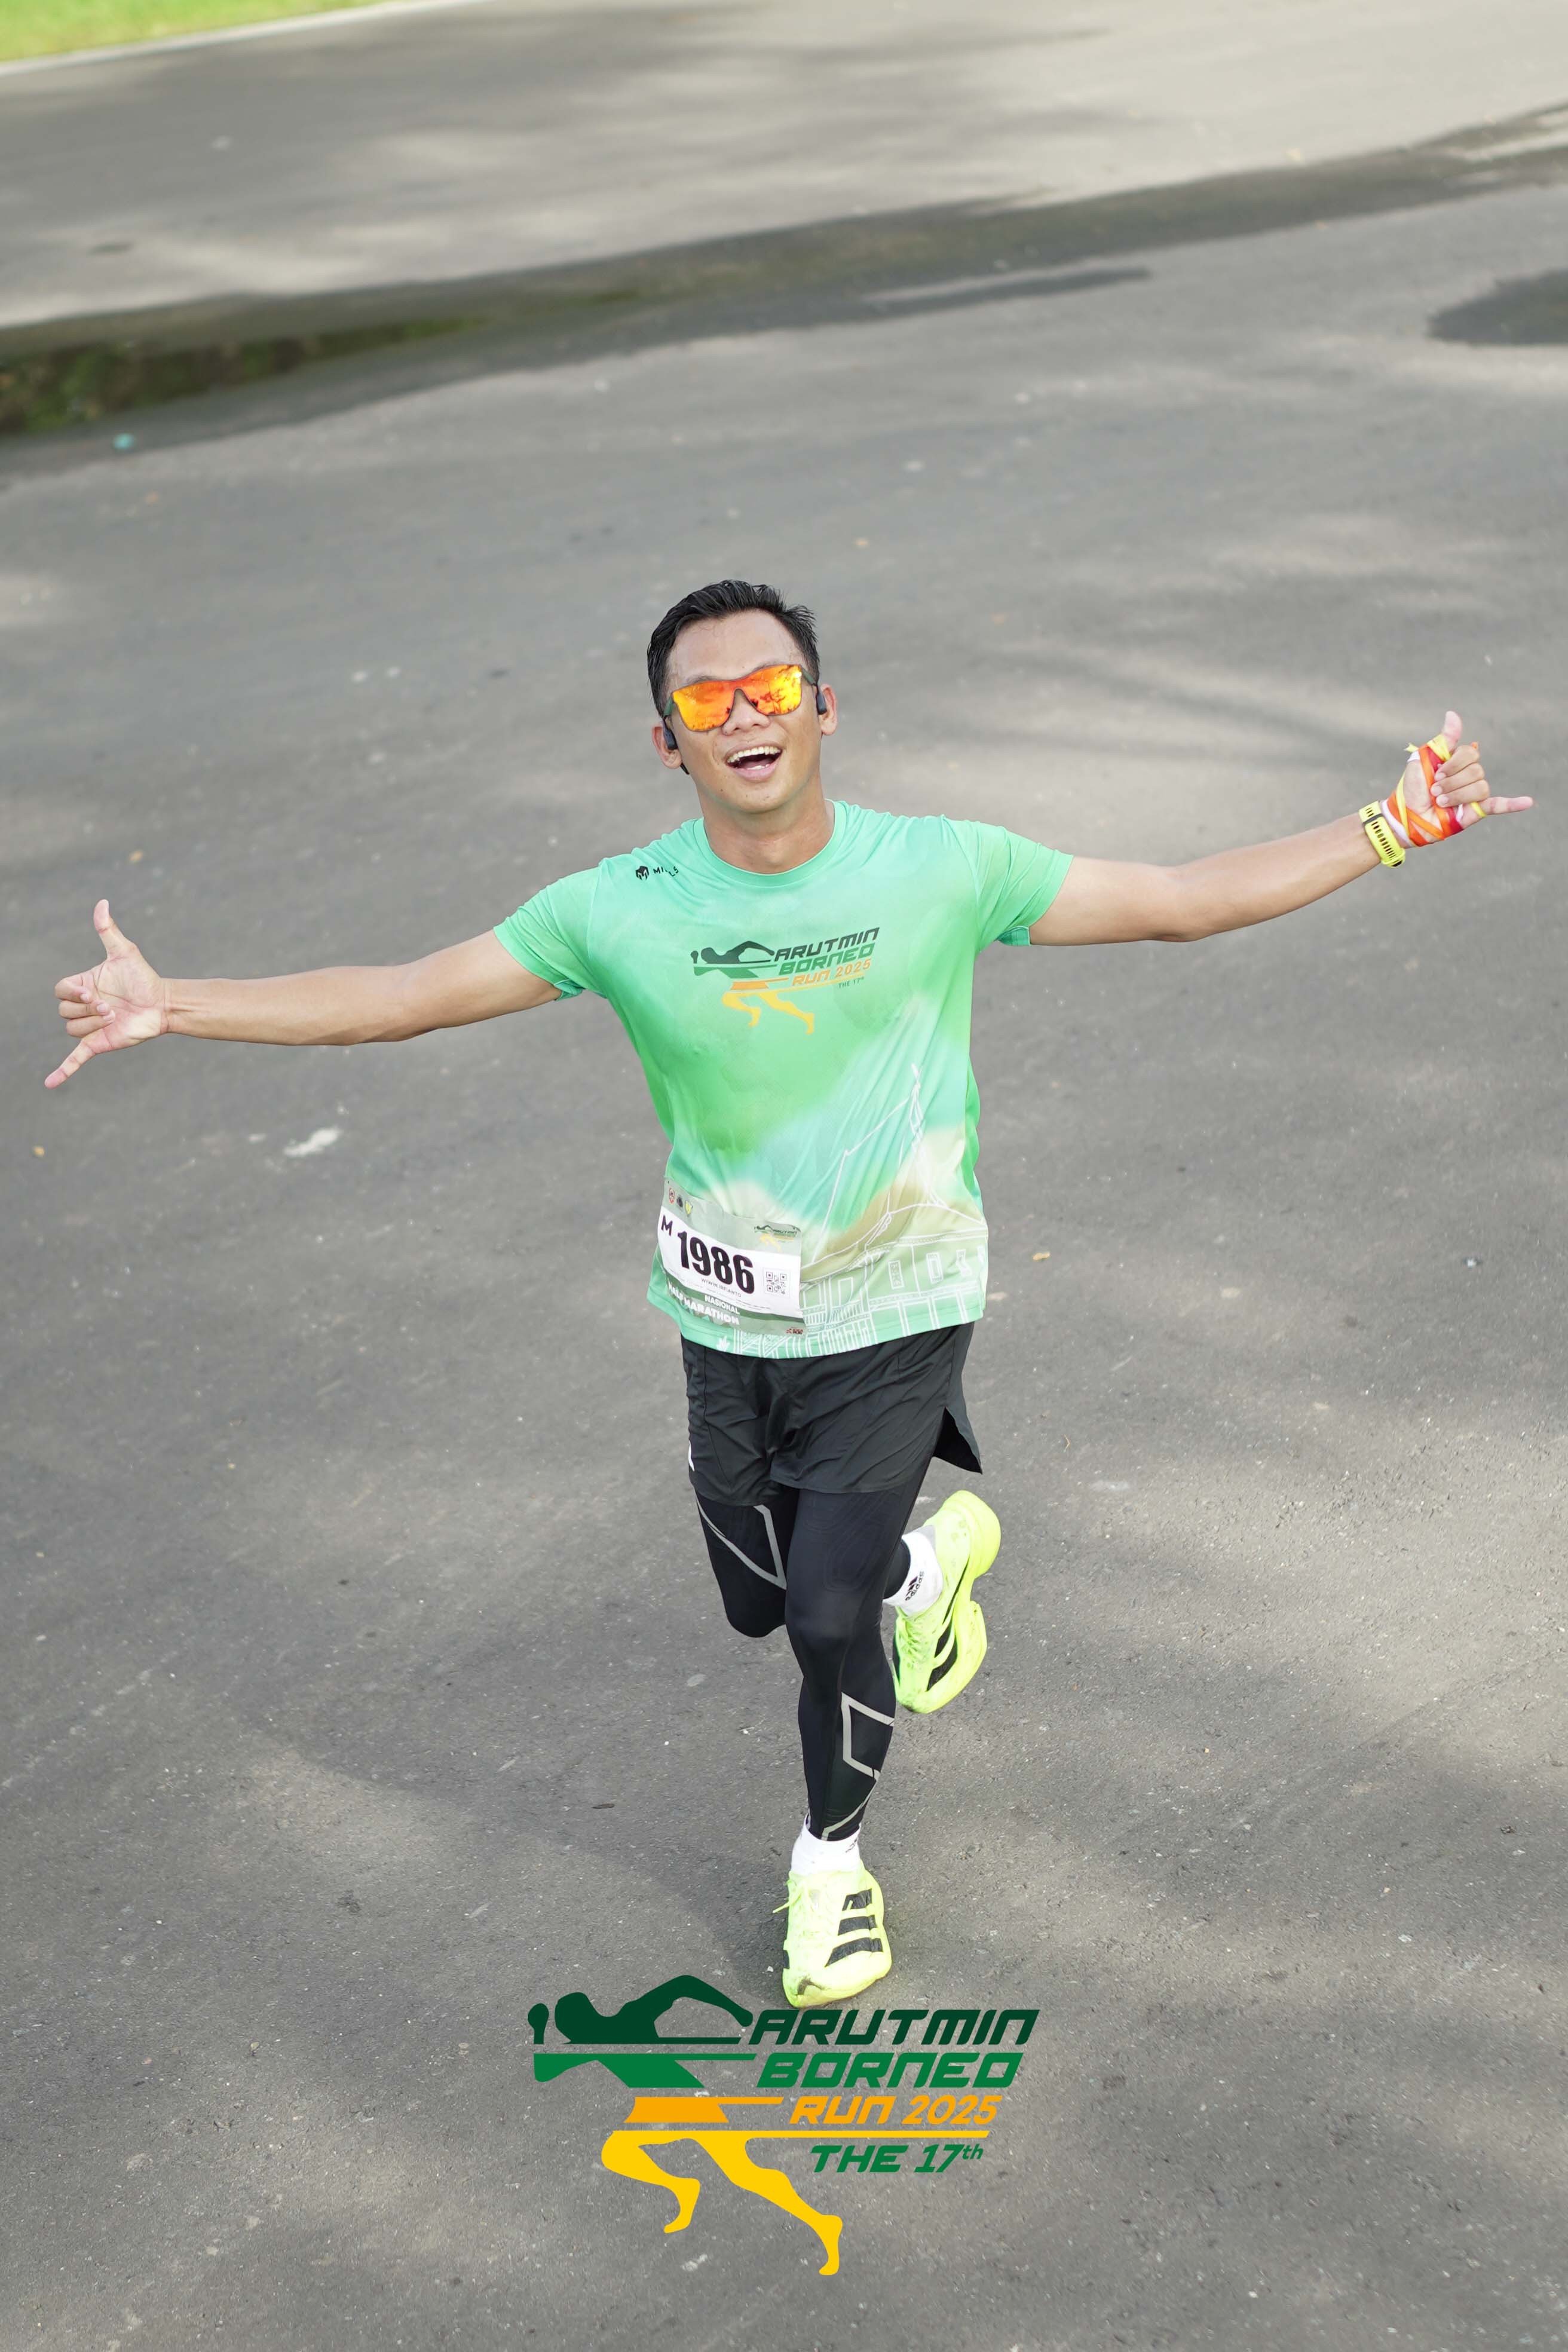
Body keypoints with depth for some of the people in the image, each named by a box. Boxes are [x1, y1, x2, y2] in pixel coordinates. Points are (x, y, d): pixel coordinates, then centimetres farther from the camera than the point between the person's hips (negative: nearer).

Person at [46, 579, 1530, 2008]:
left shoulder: (943, 870, -13)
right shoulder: (620, 911, -11)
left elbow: (1187, 900, -7)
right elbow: (403, 995, -6)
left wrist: (1399, 825, -12)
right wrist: (172, 1007, -13)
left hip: (895, 1314, -2)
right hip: (728, 1325, 3)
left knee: (828, 1614, -9)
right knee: (764, 1604, 16)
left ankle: (832, 1862, 22)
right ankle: (928, 1558, 51)